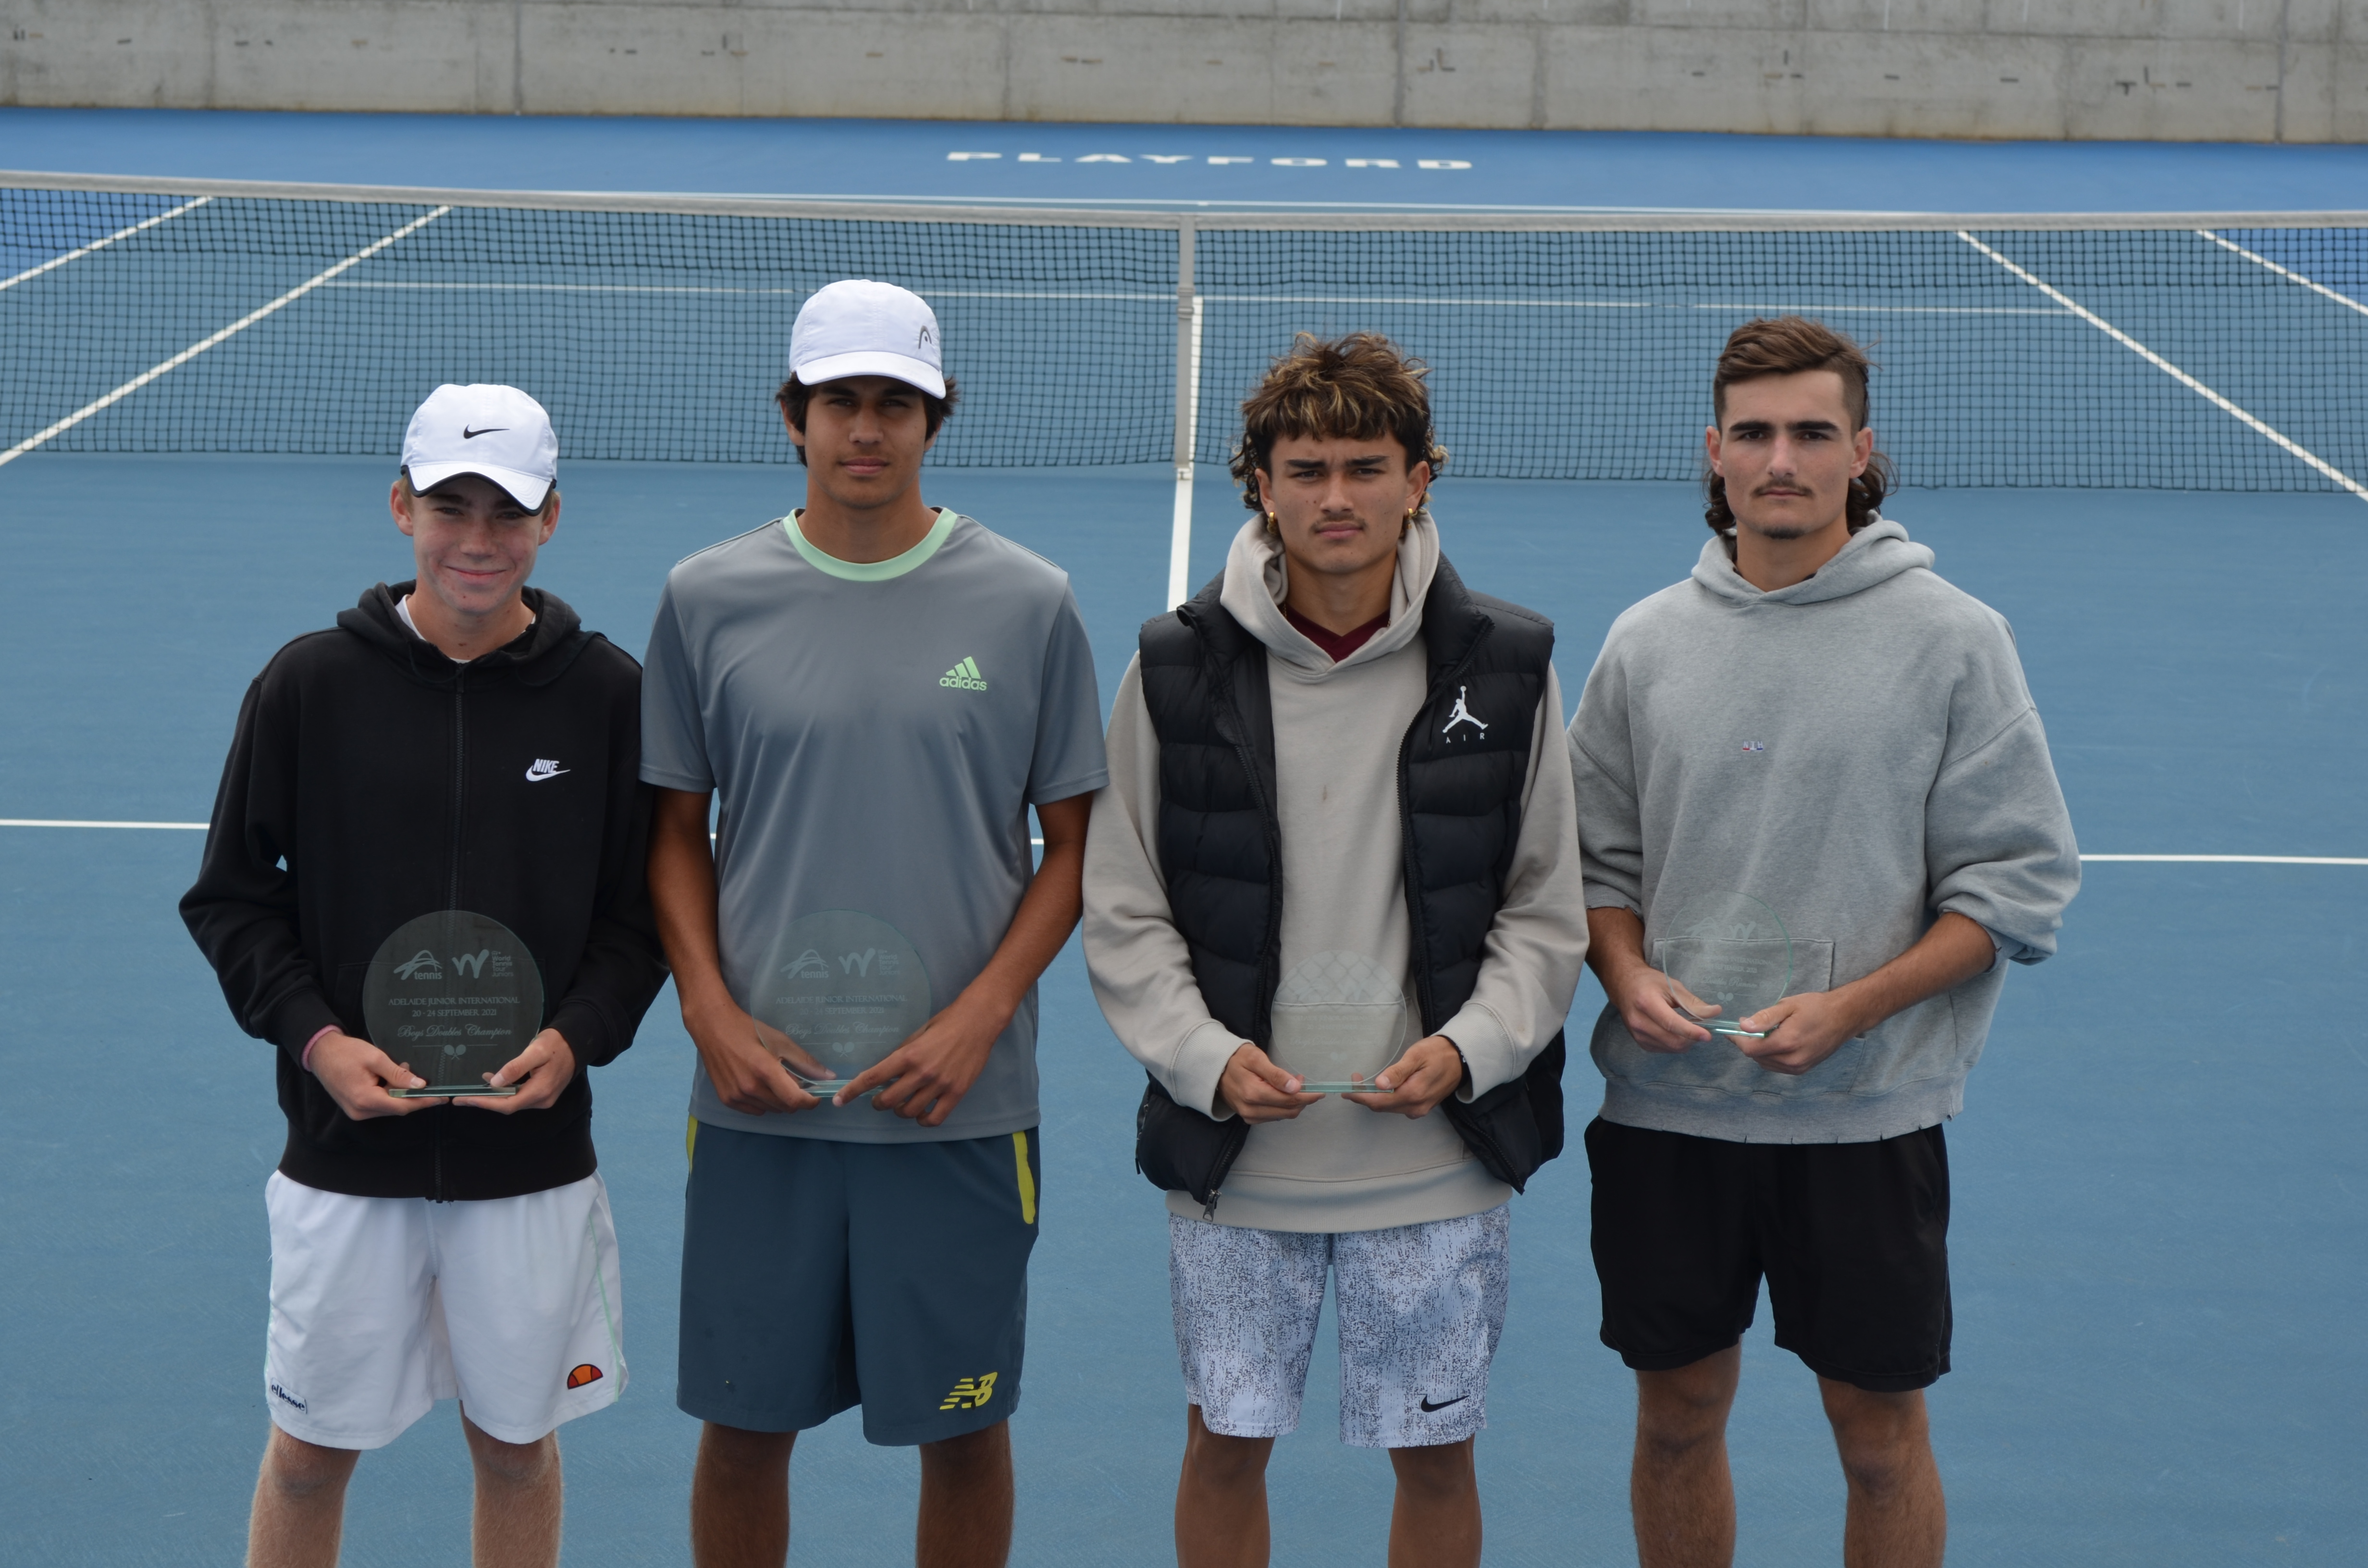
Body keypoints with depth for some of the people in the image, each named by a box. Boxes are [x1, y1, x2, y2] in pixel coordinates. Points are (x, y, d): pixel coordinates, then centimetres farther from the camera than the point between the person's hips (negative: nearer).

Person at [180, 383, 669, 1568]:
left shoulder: (608, 694, -2)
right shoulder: (307, 685, -3)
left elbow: (643, 909, 3)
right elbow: (231, 897, 2)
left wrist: (577, 1036, -14)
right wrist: (314, 1035, -12)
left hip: (533, 1155, 0)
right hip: (345, 1155, 0)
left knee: (516, 1443, 14)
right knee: (311, 1449, 11)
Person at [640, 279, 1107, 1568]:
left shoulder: (1027, 605, -1)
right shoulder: (709, 598, 2)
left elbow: (1073, 842, 3)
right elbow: (677, 830, 9)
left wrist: (980, 1016, -9)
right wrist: (709, 1008, -5)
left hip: (961, 1102, -1)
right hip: (759, 1089, 1)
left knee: (962, 1424, 9)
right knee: (744, 1422, 9)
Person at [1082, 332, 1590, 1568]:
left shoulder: (1505, 667, -2)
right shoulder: (1178, 669, -3)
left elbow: (1547, 911, 3)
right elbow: (1124, 914, 2)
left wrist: (1468, 1046, -12)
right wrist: (1206, 1057, -13)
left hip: (1437, 1156, 0)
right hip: (1232, 1153, 0)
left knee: (1435, 1456, 10)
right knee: (1224, 1449, 11)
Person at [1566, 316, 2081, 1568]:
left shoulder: (1953, 639, -5)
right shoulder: (1646, 641, 5)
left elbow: (2019, 880, -6)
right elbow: (1597, 857, 11)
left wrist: (1851, 1007, -16)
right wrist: (1629, 976, -9)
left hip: (1867, 1113, -3)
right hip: (1664, 1104, 3)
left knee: (1880, 1434, 7)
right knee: (1677, 1417, 14)